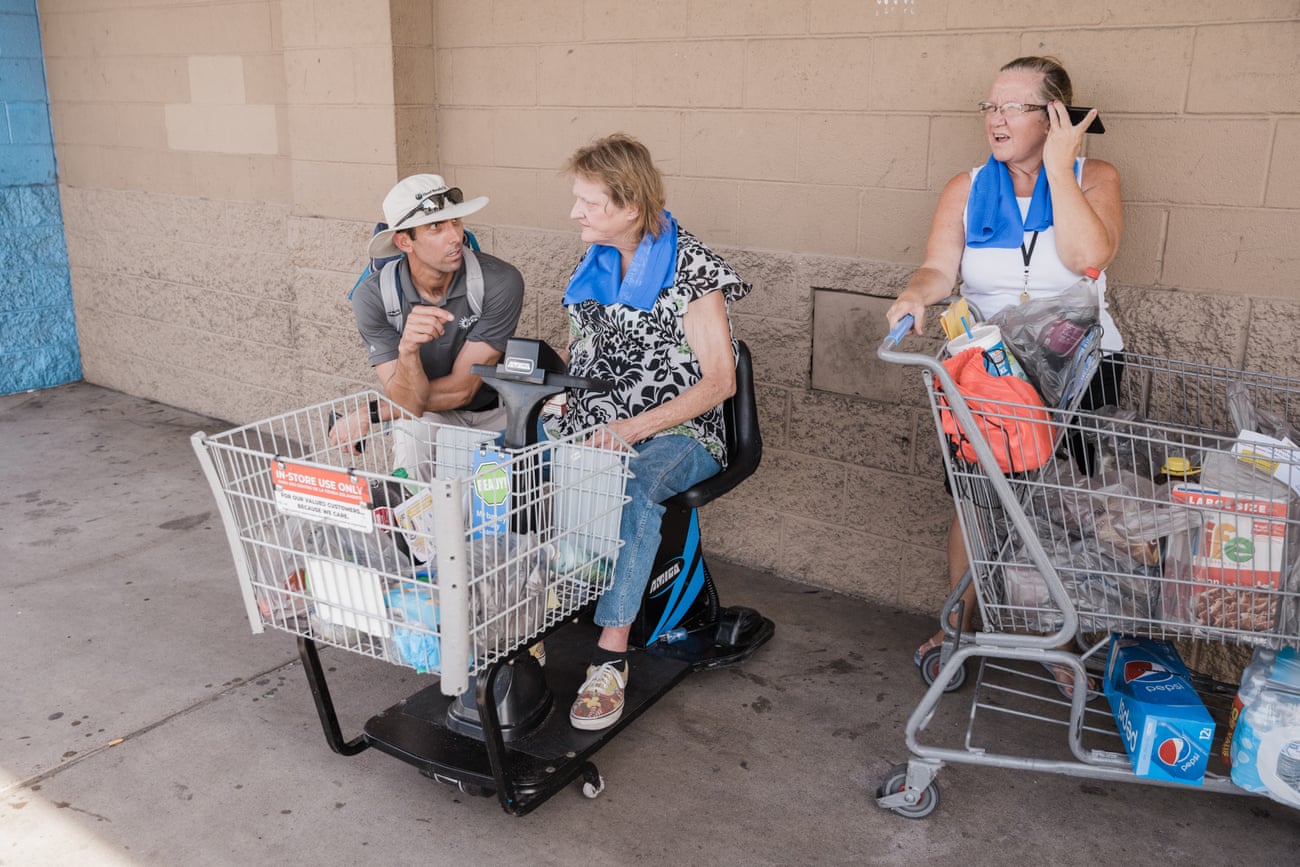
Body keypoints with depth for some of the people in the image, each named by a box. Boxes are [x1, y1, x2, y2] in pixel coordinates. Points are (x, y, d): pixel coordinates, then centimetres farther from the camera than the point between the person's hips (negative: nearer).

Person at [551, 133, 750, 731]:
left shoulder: (690, 267, -6)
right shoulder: (594, 264, 14)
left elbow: (718, 379, -11)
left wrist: (638, 425, -22)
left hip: (676, 434, -6)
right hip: (592, 426, 6)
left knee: (631, 491, -38)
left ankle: (611, 657, -32)